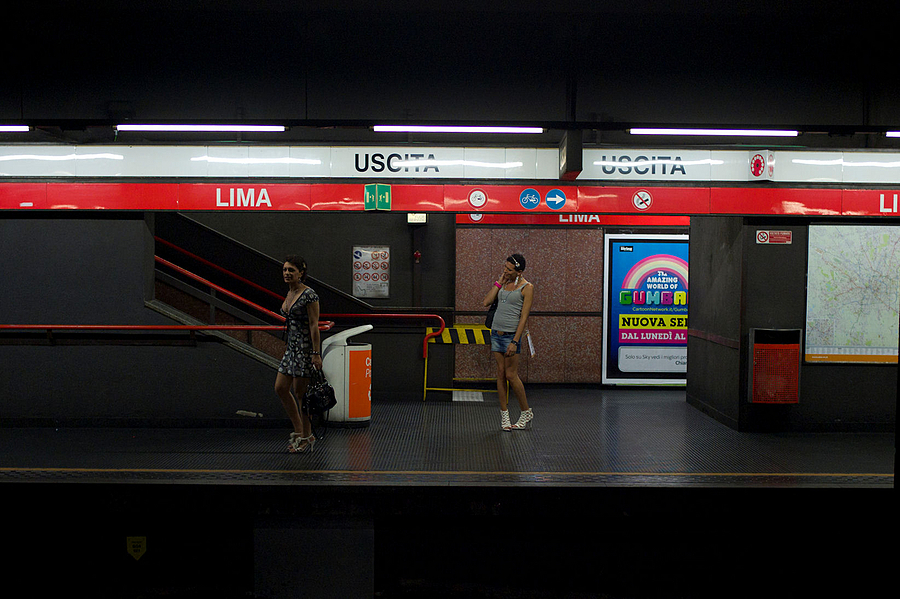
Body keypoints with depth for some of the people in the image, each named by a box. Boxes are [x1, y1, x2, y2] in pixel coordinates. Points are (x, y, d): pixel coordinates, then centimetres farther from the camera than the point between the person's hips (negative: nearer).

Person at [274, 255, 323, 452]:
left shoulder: (309, 295, -15)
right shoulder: (289, 293, 12)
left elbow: (314, 325, -17)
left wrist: (316, 354, -20)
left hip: (305, 347, -9)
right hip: (292, 347, 9)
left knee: (300, 393, -2)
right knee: (280, 388, 9)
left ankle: (306, 437, 12)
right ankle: (299, 431, 21)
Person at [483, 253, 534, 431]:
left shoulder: (527, 288, -7)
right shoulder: (503, 283, 12)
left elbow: (524, 317, -12)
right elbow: (487, 302, 3)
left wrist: (515, 342, -17)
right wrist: (499, 282, 1)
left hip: (511, 334, -6)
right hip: (496, 332, 6)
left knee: (511, 375, -4)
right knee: (501, 373, 6)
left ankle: (527, 412, 13)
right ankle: (504, 415, 12)